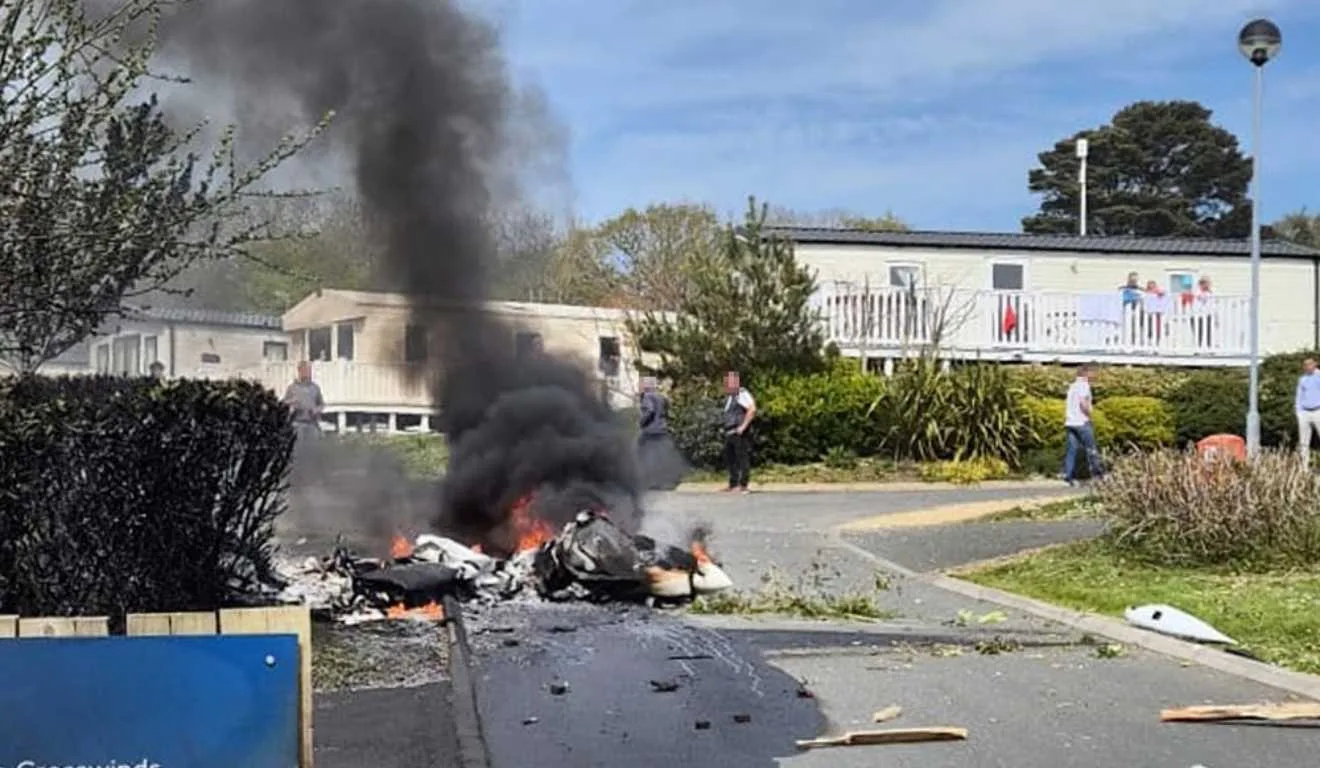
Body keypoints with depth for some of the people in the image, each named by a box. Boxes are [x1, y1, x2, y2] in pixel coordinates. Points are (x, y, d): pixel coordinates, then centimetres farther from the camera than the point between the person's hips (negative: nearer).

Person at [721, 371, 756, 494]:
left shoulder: (742, 394, -10)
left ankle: (743, 485, -8)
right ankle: (733, 485, 20)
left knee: (742, 458, -8)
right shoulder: (729, 396, 19)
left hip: (739, 433, -10)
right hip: (729, 433, 10)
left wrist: (743, 426, -22)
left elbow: (752, 409, -21)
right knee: (729, 457, 13)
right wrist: (725, 429, 18)